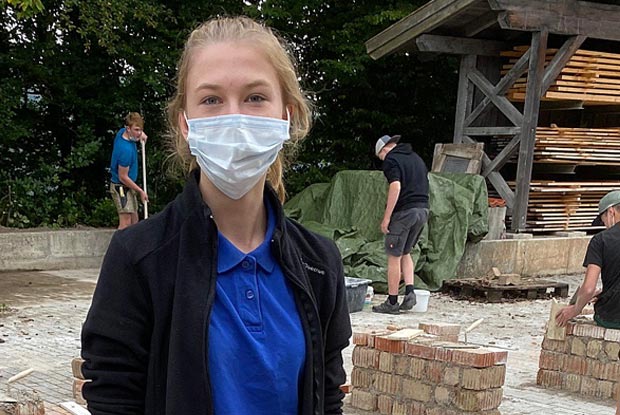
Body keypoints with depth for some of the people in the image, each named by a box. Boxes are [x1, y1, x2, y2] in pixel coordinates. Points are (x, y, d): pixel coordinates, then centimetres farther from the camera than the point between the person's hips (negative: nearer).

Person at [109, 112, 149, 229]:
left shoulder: (121, 132, -3)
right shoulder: (126, 149, -29)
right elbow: (123, 177, -21)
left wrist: (141, 134, 6)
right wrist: (140, 191, -13)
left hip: (128, 187, 10)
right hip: (121, 188, -10)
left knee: (134, 222, 13)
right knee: (125, 222, -12)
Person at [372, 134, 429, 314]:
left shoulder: (392, 159, -5)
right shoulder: (416, 158, 20)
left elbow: (395, 186, -18)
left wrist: (386, 217, -18)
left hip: (403, 211, -8)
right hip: (423, 210, 8)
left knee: (394, 256, 0)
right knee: (405, 253, 20)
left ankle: (392, 302, 3)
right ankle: (410, 292, 5)